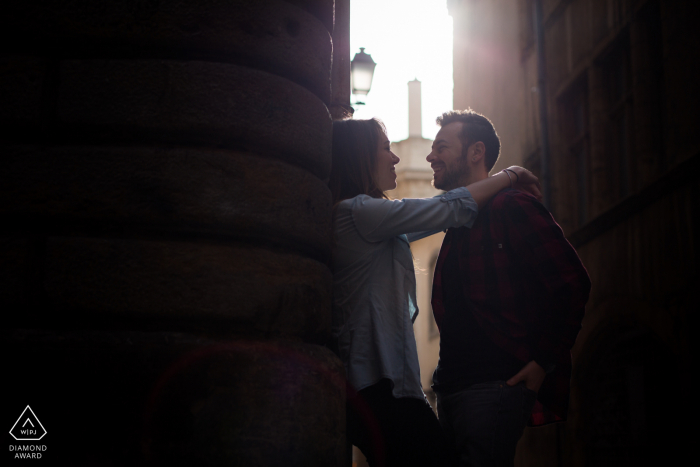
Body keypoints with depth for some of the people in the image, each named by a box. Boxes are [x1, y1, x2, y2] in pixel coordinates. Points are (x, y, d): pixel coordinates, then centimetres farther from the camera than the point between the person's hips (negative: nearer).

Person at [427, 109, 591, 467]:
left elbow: (572, 284, -13)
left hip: (494, 385, -9)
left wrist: (545, 362, -13)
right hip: (451, 388, 9)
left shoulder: (511, 207, -7)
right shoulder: (457, 220, 20)